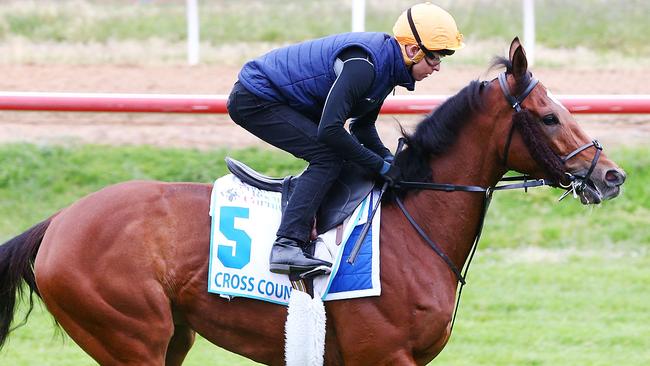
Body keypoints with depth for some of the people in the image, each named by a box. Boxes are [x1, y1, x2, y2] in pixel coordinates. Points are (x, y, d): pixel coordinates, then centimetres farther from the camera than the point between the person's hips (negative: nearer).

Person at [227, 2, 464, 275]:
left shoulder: (387, 66, 4)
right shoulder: (363, 65, -28)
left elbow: (362, 127, 15)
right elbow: (329, 130, -32)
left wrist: (389, 159, -3)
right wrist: (381, 166, -22)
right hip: (255, 100, -10)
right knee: (328, 157, -19)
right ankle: (286, 246, -28)